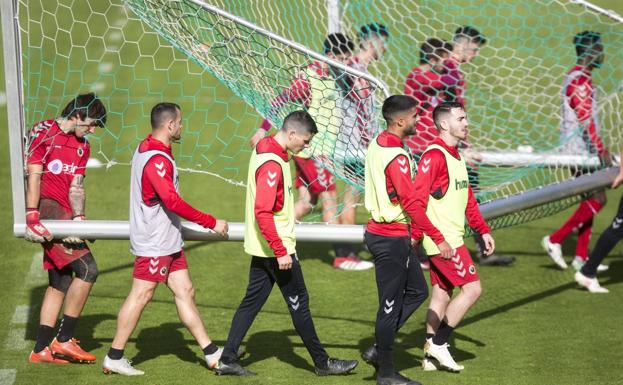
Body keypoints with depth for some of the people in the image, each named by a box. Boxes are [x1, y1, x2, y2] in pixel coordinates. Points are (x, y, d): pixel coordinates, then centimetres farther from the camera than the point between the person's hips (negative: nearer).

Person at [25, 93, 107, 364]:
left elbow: (76, 187, 10)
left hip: (63, 213, 9)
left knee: (60, 282, 10)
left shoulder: (82, 146, 18)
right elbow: (33, 176, -12)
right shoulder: (44, 133, -6)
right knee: (87, 269, -16)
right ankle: (64, 340, -11)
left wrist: (78, 217, -8)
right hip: (46, 207, -9)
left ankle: (41, 350, 16)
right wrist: (32, 216, -20)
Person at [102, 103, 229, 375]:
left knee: (185, 292, 10)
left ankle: (212, 354, 13)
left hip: (168, 241, 10)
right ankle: (114, 358, 4)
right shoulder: (157, 159, -21)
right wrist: (211, 223, -22)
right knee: (141, 295, -4)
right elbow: (172, 202, -26)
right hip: (154, 243, -10)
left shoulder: (146, 149, 12)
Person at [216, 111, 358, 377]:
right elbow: (263, 212, -27)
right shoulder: (272, 164, -22)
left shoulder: (264, 151, 9)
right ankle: (322, 363, 12)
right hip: (276, 248, -9)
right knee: (299, 303, 2)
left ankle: (228, 360, 10)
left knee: (252, 301, 10)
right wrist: (280, 252, -26)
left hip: (263, 248, 9)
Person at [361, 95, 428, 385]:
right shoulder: (396, 156, -22)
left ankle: (380, 348, 19)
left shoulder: (376, 145, 7)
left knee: (417, 290, 18)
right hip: (393, 238, -10)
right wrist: (418, 233, -13)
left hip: (378, 230, 10)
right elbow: (410, 201, -24)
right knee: (391, 304, 1)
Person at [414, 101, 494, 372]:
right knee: (472, 288, -8)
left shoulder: (455, 156, 15)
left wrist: (483, 231, 16)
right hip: (443, 241, -9)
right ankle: (438, 344, -1)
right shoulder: (434, 156, -16)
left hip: (450, 239, 9)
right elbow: (416, 203, -22)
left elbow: (468, 199, 23)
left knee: (442, 294, 10)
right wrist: (439, 239, -23)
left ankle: (431, 356, 15)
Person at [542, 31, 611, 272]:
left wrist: (600, 149, 25)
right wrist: (601, 151, -20)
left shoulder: (577, 78, 16)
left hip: (580, 150, 10)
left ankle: (581, 256, 11)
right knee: (598, 199, -9)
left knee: (590, 199, 10)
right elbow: (586, 120, -21)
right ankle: (555, 240, -7)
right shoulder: (580, 81, -16)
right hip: (582, 150, -10)